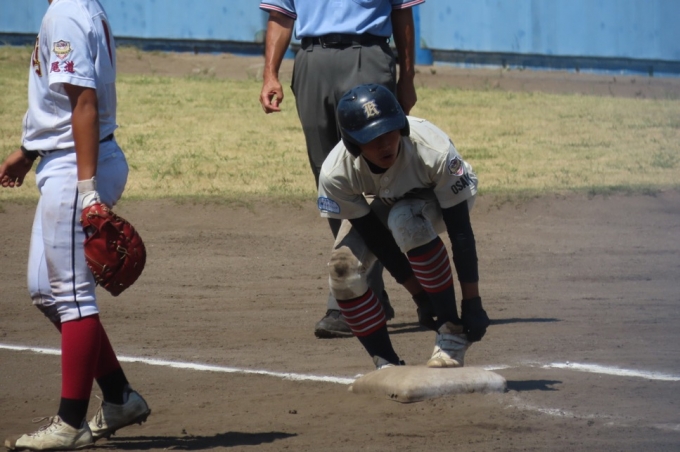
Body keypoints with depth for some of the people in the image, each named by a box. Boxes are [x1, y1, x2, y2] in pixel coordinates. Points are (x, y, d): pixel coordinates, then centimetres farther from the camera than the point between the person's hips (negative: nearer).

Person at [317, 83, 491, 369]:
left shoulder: (433, 152, -39)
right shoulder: (335, 174, -32)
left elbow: (460, 234, -31)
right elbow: (376, 238, -22)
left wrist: (472, 303, -29)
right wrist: (419, 295, -22)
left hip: (441, 201, -3)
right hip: (383, 204, 3)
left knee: (404, 220, -37)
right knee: (343, 269, -23)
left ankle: (451, 335, -27)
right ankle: (387, 365, -5)